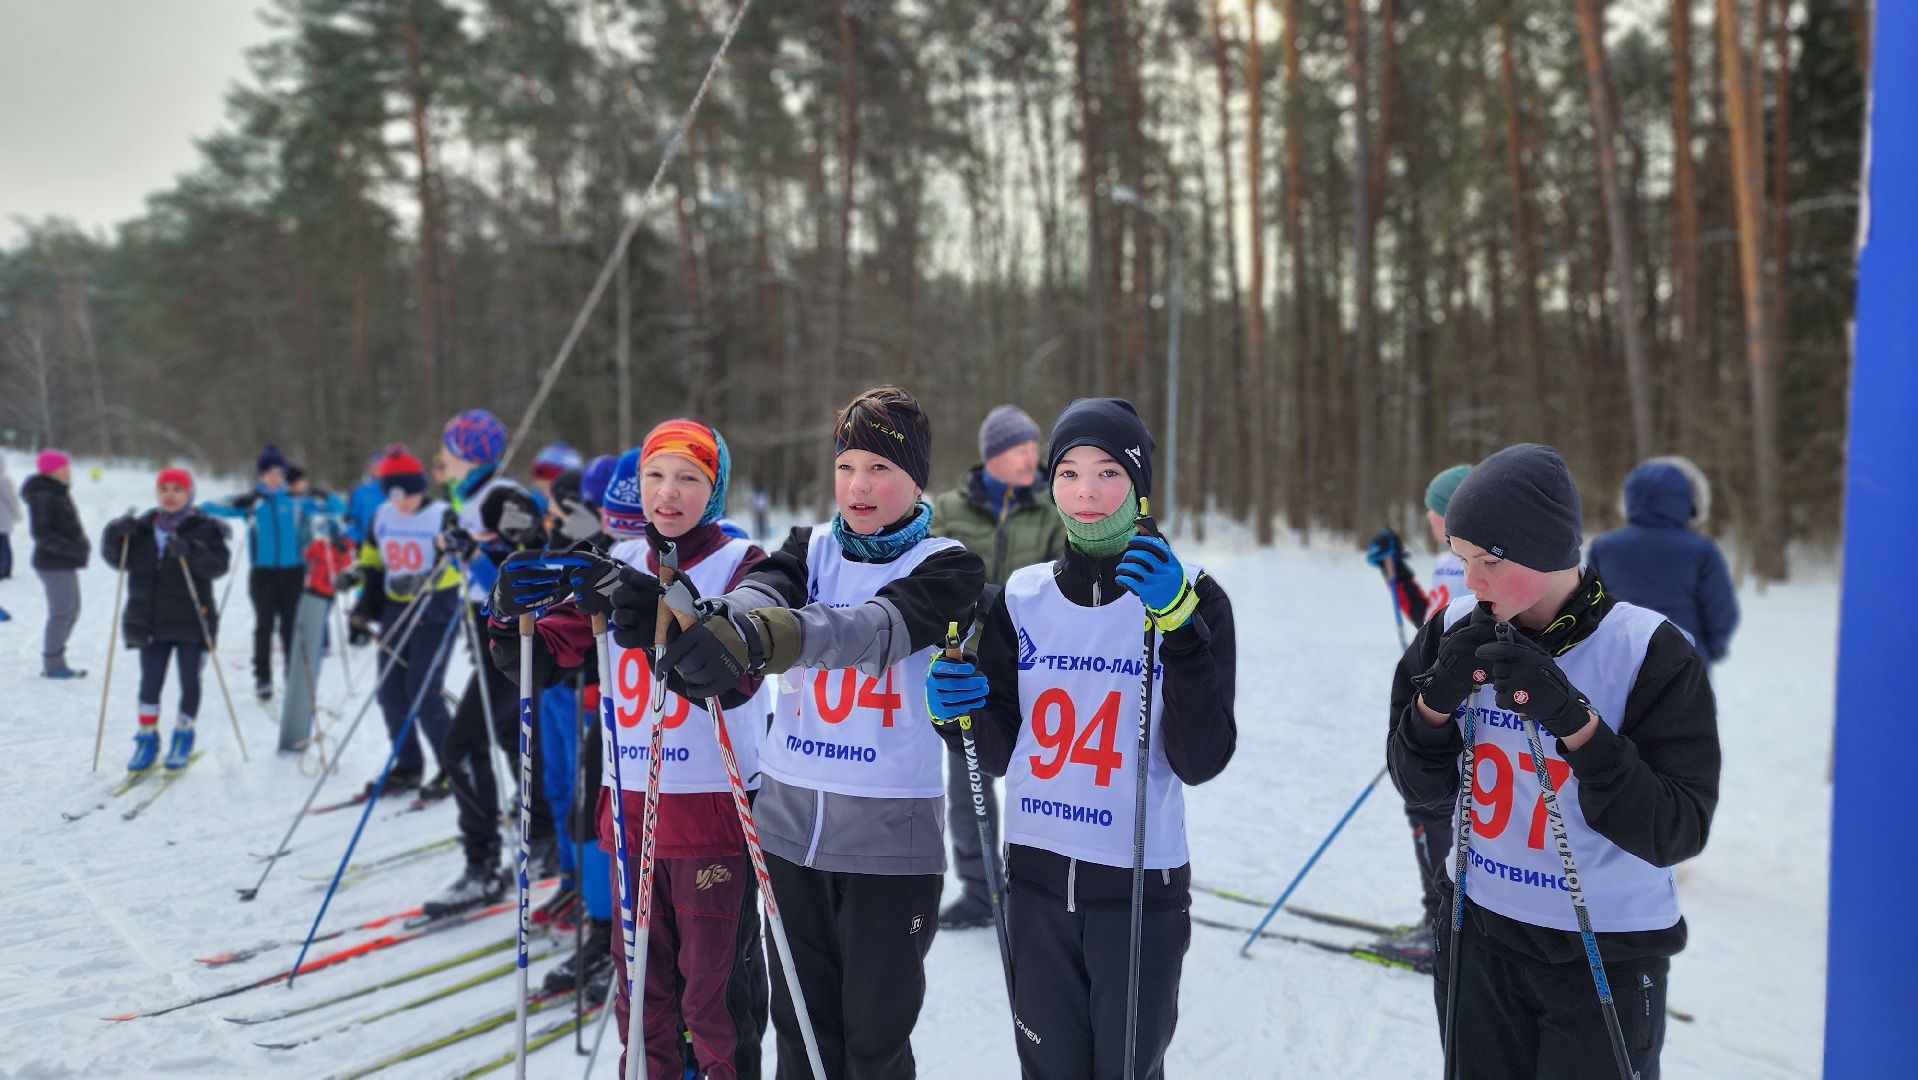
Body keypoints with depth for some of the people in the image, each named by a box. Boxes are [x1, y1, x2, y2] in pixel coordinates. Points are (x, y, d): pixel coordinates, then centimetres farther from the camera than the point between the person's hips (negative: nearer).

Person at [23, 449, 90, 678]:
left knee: (72, 610, 14)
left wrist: (81, 544, 9)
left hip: (65, 562, 10)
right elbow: (41, 533, -19)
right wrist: (69, 547, -25)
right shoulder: (42, 496, -14)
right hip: (54, 563, -10)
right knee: (62, 612, -7)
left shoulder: (58, 493, 16)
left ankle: (53, 661, 23)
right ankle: (53, 665, 1)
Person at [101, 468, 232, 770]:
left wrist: (189, 551, -33)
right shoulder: (143, 528, 9)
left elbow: (219, 564, -15)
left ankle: (183, 737, 21)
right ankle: (147, 738, 21)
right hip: (150, 623, 3)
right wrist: (116, 533, -10)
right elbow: (114, 555, 11)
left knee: (190, 683, 4)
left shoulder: (203, 529, -3)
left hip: (190, 622, -3)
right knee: (149, 684, 8)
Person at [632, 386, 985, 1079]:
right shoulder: (812, 549, 7)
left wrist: (759, 638, -45)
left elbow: (875, 626, -27)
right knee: (801, 1024, 15)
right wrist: (711, 620, -40)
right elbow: (761, 593, -15)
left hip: (890, 833, -3)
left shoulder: (948, 567, -6)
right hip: (791, 817, 4)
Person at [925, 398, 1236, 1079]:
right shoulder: (1024, 597, 2)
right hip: (1036, 877, 3)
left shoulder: (1189, 597, -7)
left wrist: (1178, 627, -25)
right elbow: (998, 753, 8)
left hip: (1141, 887, -2)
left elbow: (1200, 761, -15)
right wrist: (957, 715, -13)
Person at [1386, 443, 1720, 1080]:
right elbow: (1423, 793, 0)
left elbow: (1676, 834, -18)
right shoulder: (1457, 630, -8)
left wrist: (1575, 721, -29)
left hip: (1607, 959, -3)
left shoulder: (1652, 653, -18)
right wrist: (1436, 699, -19)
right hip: (1479, 937, 3)